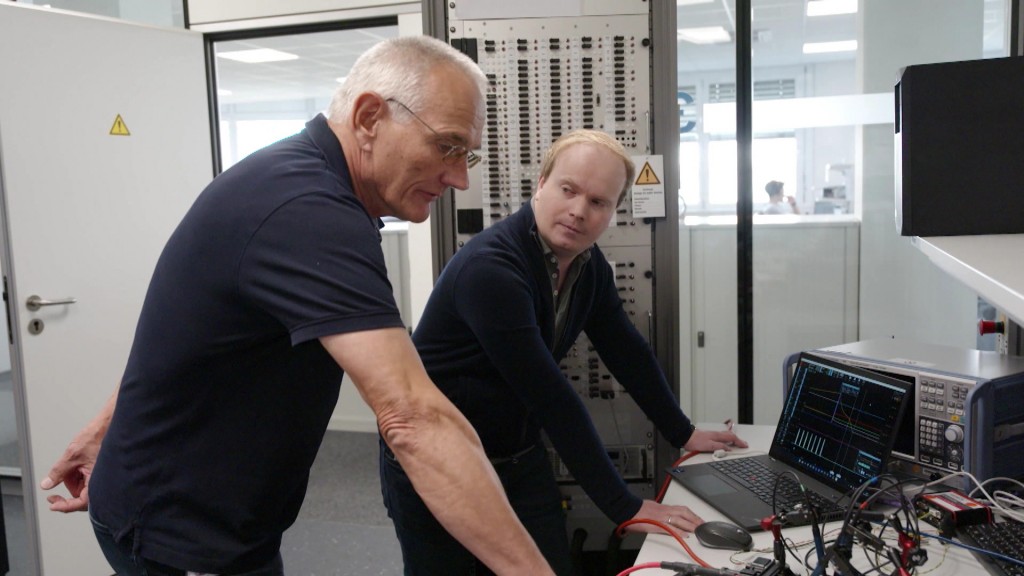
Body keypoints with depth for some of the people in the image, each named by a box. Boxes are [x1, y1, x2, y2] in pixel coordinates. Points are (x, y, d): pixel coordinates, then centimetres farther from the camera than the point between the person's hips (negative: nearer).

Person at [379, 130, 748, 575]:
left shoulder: (588, 264, -2)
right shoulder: (491, 268, -28)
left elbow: (626, 351, 10)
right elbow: (552, 398, -30)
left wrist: (683, 434, 17)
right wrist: (625, 509, -27)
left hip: (519, 458, 7)